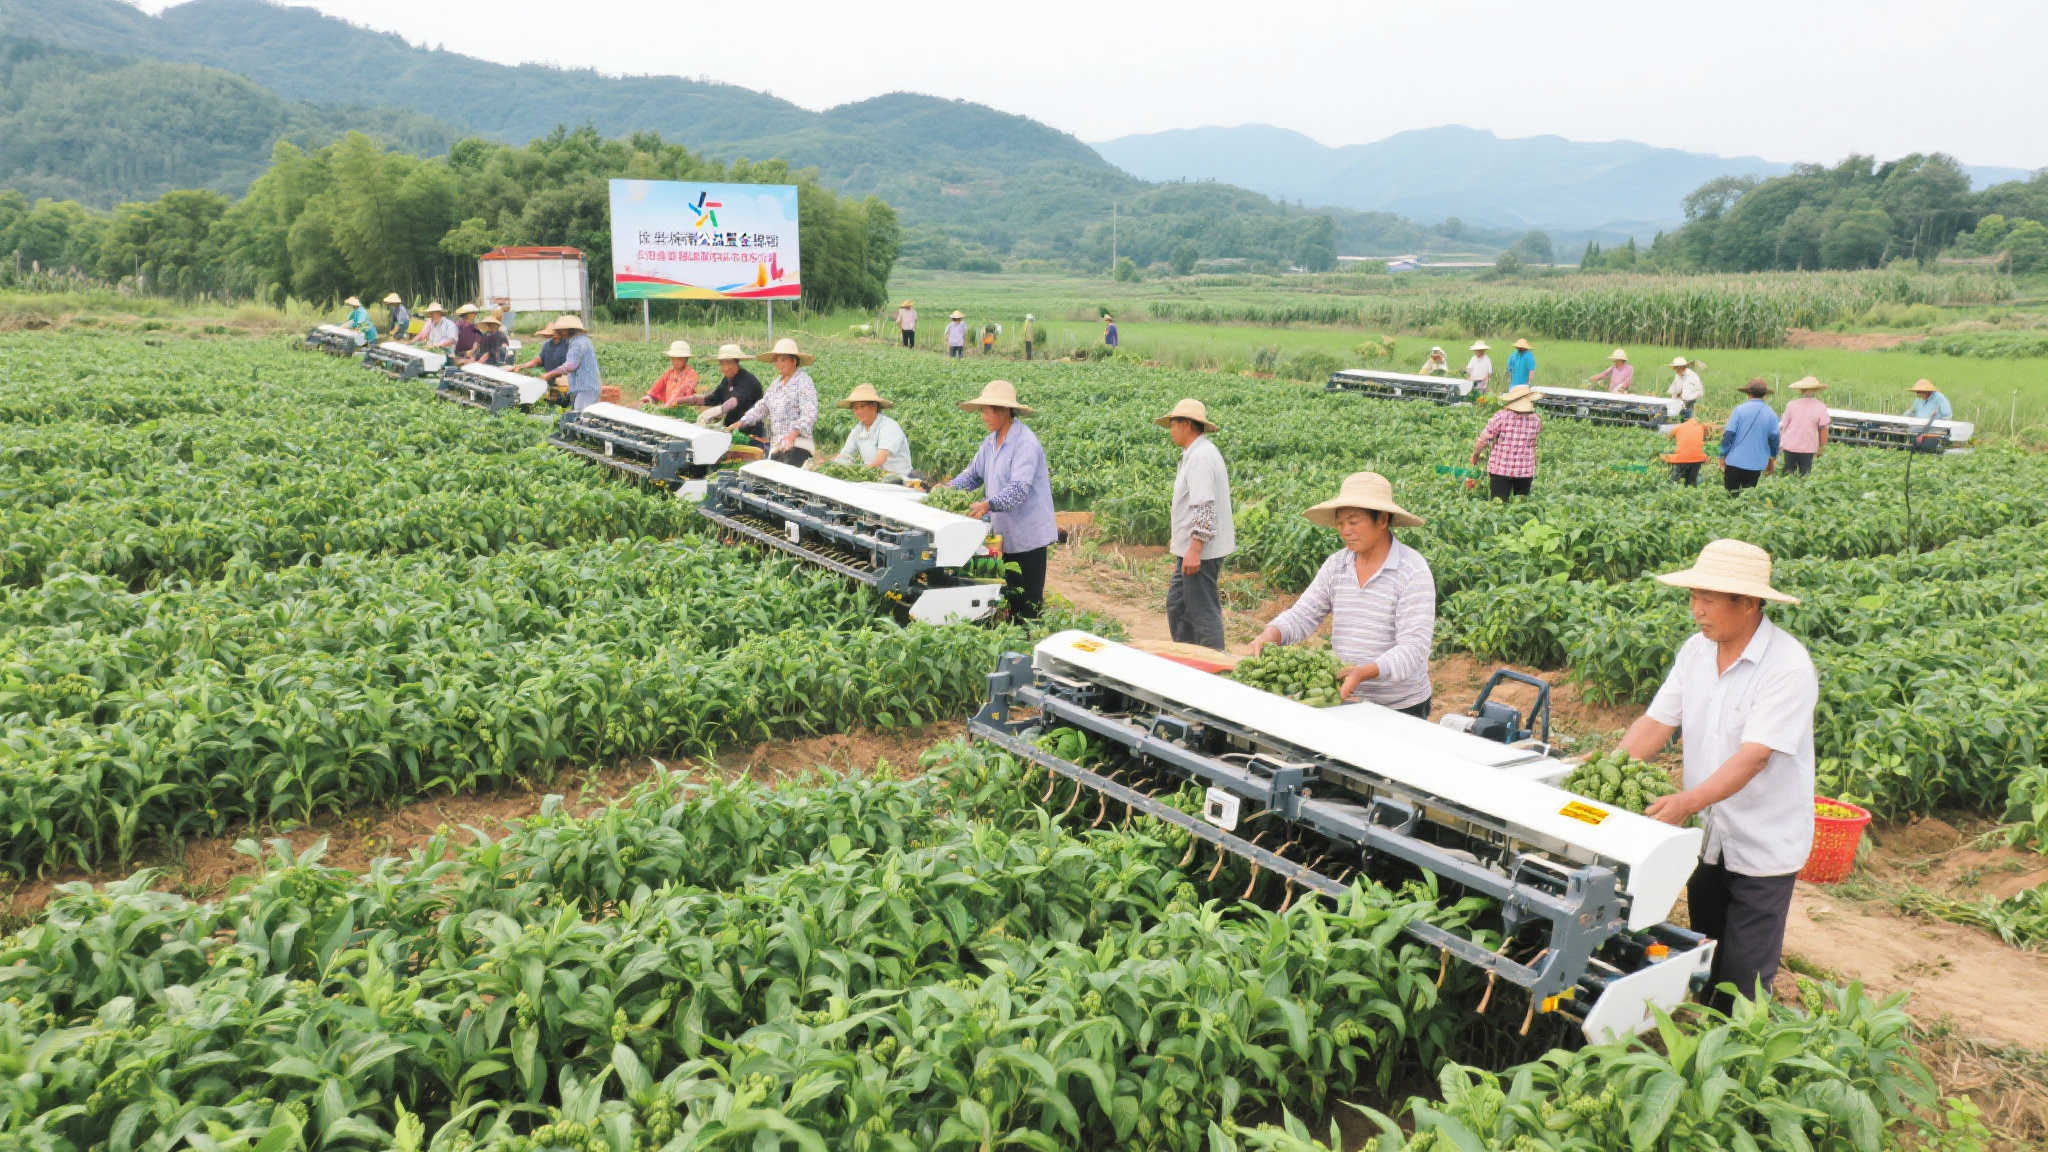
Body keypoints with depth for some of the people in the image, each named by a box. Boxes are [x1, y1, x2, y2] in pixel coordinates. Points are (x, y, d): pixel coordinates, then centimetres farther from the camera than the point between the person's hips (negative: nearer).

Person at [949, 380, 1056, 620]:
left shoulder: (1025, 442, -18)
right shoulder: (991, 441, 10)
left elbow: (1019, 489, -28)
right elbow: (974, 474, 16)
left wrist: (988, 505, -40)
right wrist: (948, 488, -1)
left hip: (1028, 534, -9)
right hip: (1006, 533, 9)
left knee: (1029, 600, -3)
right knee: (1010, 594, 15)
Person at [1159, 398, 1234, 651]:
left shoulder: (1201, 457, -17)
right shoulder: (1195, 454, 17)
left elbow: (1204, 508, -25)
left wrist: (1194, 550, -27)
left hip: (1201, 551, -11)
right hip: (1191, 550, 11)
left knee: (1204, 611, -5)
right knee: (1176, 605, 17)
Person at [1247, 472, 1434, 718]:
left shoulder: (1413, 571, -11)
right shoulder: (1336, 564, 8)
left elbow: (1413, 648, -18)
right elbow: (1303, 615, 7)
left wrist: (1364, 672, -33)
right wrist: (1270, 635, -15)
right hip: (1345, 701, 5)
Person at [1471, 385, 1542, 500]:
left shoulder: (1501, 417, -11)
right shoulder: (1536, 420, -3)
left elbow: (1484, 438, -7)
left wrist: (1475, 454, 9)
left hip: (1501, 469, -2)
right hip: (1525, 471, 2)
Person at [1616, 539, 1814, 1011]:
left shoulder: (1788, 666, -21)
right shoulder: (1696, 650, 0)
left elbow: (1755, 755, -28)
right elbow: (1657, 721, 0)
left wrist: (1690, 800, -39)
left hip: (1762, 847, -7)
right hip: (1708, 837, 7)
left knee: (1744, 977, 2)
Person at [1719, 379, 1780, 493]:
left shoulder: (1739, 410, -5)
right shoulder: (1771, 414, 1)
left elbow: (1729, 434, -8)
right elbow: (1774, 438, 3)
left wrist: (1723, 455, 1)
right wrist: (1772, 459, 17)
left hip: (1735, 461, -2)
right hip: (1757, 463, 2)